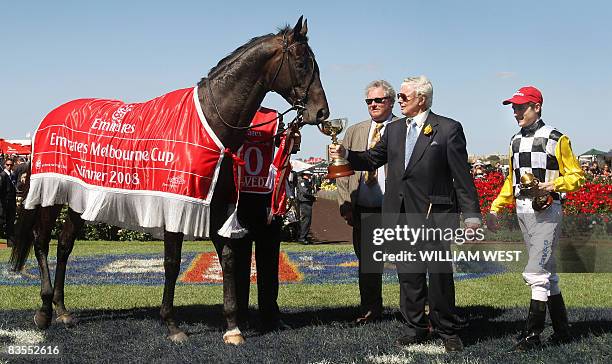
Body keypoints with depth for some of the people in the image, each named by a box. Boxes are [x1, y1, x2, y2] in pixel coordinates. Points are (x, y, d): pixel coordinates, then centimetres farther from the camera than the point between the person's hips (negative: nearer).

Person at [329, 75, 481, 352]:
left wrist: (471, 215, -7)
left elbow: (462, 176, -5)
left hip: (434, 214, -5)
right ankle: (415, 329, 22)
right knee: (408, 275, 11)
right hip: (401, 214, 5)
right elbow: (372, 159, 17)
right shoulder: (394, 130, 14)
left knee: (440, 274, 0)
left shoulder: (448, 129, -3)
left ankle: (447, 331, 14)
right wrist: (345, 154, -1)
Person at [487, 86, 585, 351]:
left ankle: (532, 334, -3)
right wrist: (495, 209, 16)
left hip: (546, 211, -7)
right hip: (522, 211, 7)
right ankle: (562, 331, 20)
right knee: (546, 272, 12)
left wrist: (554, 185, -21)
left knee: (536, 274, -10)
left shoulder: (556, 139, -6)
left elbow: (577, 176, -4)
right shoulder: (516, 141, 14)